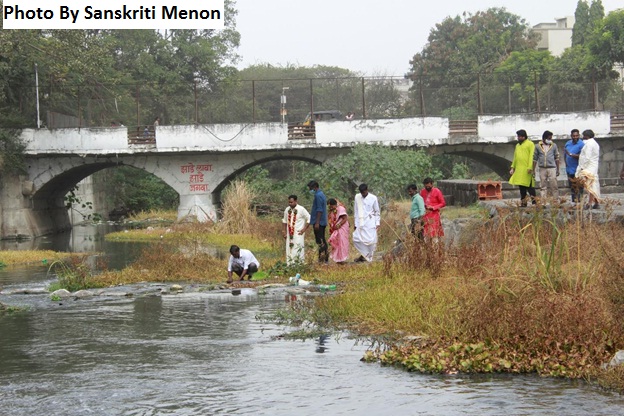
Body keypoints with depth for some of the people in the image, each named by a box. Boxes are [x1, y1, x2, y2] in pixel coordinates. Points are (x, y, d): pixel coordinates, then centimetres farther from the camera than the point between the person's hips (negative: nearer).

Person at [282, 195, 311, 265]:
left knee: (298, 249, -10)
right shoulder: (287, 210, 6)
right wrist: (285, 232, 11)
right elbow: (285, 221, 15)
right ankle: (290, 264, 8)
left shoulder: (301, 209, -8)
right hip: (289, 234, 5)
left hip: (298, 234, -5)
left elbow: (309, 219, -2)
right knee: (289, 249, 3)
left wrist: (304, 229, -5)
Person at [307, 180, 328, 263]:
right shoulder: (321, 194, 17)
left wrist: (317, 223, -22)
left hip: (319, 222, -10)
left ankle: (322, 259, -11)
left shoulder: (318, 196, -15)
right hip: (323, 222, 10)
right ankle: (325, 258, 14)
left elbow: (319, 210, -20)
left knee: (320, 241, -9)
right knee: (322, 240, 12)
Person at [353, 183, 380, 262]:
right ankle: (364, 255, 8)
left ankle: (369, 258, 6)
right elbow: (355, 211, 11)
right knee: (356, 239, -6)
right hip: (360, 223, 3)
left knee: (371, 240, -7)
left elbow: (377, 212, 4)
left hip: (370, 223, -3)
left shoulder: (373, 198, -3)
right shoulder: (357, 197, 5)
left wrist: (377, 223, -1)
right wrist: (355, 224, 11)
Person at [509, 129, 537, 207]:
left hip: (526, 169, -7)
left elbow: (531, 156, -9)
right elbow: (515, 158, 24)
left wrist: (530, 167, -18)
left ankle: (534, 202, -6)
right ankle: (523, 202, 12)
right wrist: (512, 167, 16)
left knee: (529, 186, -8)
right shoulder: (517, 146, 21)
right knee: (521, 187, 8)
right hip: (519, 170, 7)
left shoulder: (530, 144, -2)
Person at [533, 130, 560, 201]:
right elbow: (535, 159, 8)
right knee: (543, 187, 4)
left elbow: (557, 158, 10)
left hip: (552, 168, -1)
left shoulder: (554, 146, 5)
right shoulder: (538, 146, 5)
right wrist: (533, 170, 5)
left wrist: (558, 169, 8)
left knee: (554, 186, -4)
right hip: (542, 168, 1)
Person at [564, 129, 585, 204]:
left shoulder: (581, 144, -10)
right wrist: (566, 164, 10)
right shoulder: (568, 143, 12)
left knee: (578, 187, -8)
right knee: (571, 186, 13)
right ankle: (573, 201, 21)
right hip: (569, 169, 7)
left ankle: (579, 201, -7)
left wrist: (571, 154, -21)